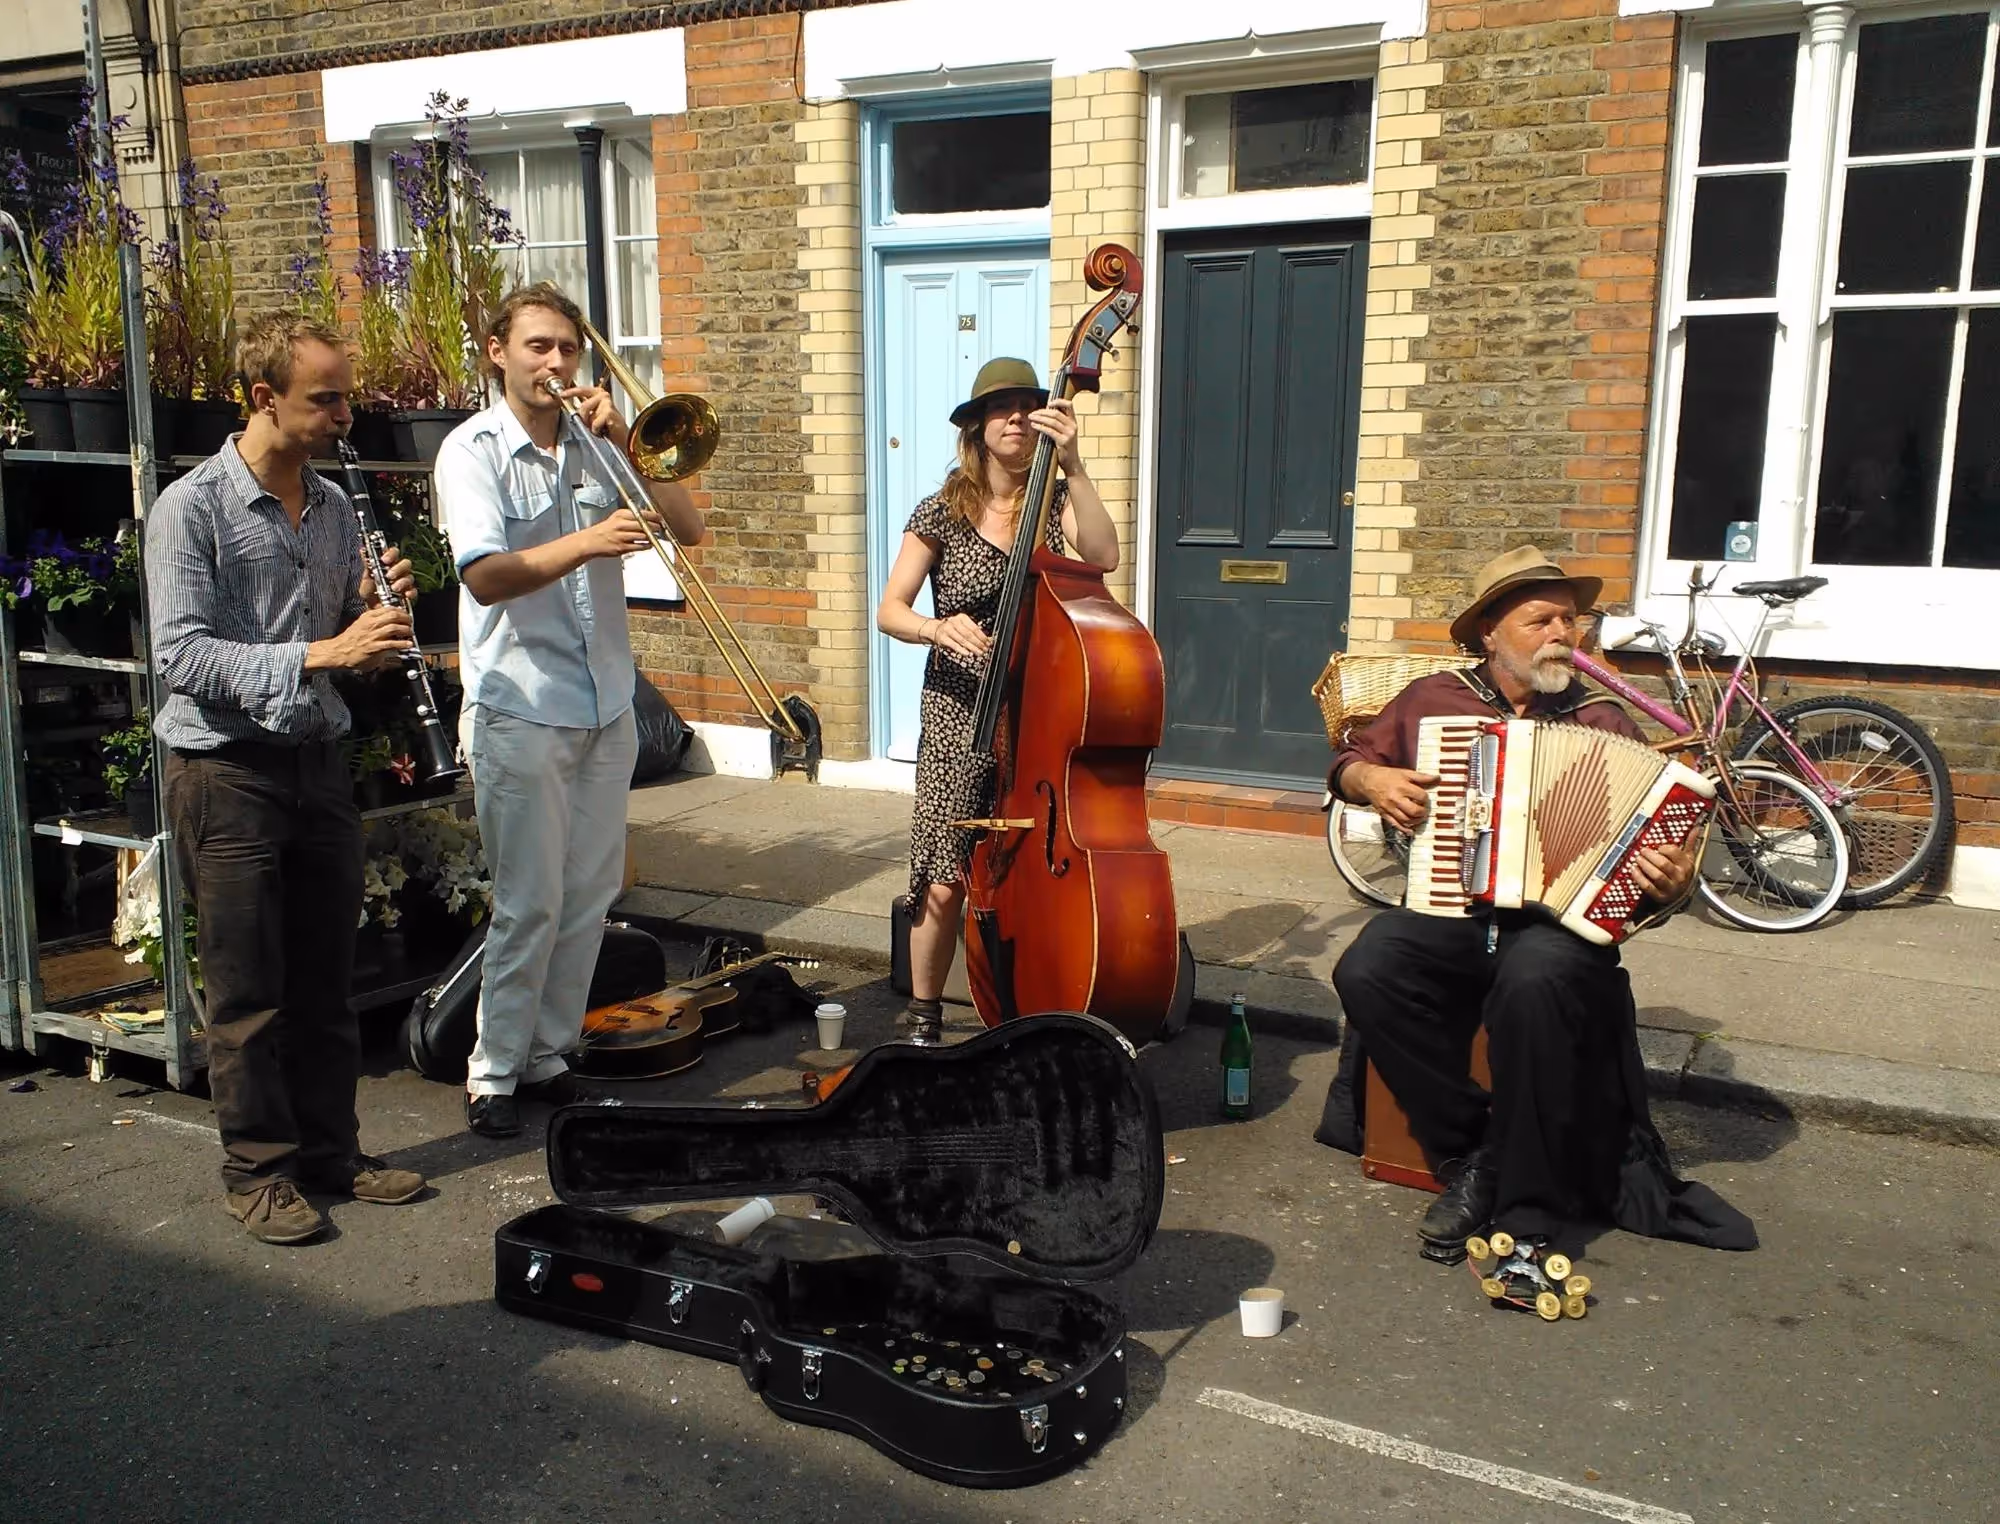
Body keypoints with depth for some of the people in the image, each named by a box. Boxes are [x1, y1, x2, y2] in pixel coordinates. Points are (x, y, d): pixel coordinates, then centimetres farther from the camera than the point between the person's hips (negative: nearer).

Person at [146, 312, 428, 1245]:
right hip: (228, 772, -6)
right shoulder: (192, 507, -10)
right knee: (247, 991, 4)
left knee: (326, 979, 13)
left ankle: (330, 1149, 25)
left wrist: (377, 613, -6)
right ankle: (258, 1169, 18)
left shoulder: (334, 507, 9)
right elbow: (183, 655, -19)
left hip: (318, 759, 6)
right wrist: (318, 654, -27)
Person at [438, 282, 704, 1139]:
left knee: (590, 898, 9)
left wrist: (626, 446, -10)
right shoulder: (474, 450, -4)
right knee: (530, 904, -3)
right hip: (519, 711, -5)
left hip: (605, 707, 5)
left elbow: (688, 530, 1)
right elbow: (486, 577, -18)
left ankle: (546, 1053, 23)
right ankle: (494, 1073, 13)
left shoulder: (594, 447, 10)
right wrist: (586, 543, -32)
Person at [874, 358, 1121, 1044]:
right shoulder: (943, 512, -2)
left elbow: (1103, 556, -18)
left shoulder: (1055, 502, 2)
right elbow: (889, 612, -6)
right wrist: (937, 628, -26)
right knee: (945, 883, -3)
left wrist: (1072, 464, -23)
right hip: (959, 716, -1)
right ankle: (924, 1018, 17)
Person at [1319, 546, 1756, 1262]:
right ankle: (1469, 1156, -12)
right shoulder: (1433, 698, 13)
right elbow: (1349, 761, 24)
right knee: (1366, 972, -29)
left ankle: (1529, 1209, -22)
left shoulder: (1602, 721, 11)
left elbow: (1654, 840, 9)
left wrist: (1670, 884, -13)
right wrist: (1372, 780, 0)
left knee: (1534, 983, -37)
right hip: (1445, 910, 2)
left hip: (1559, 916, -1)